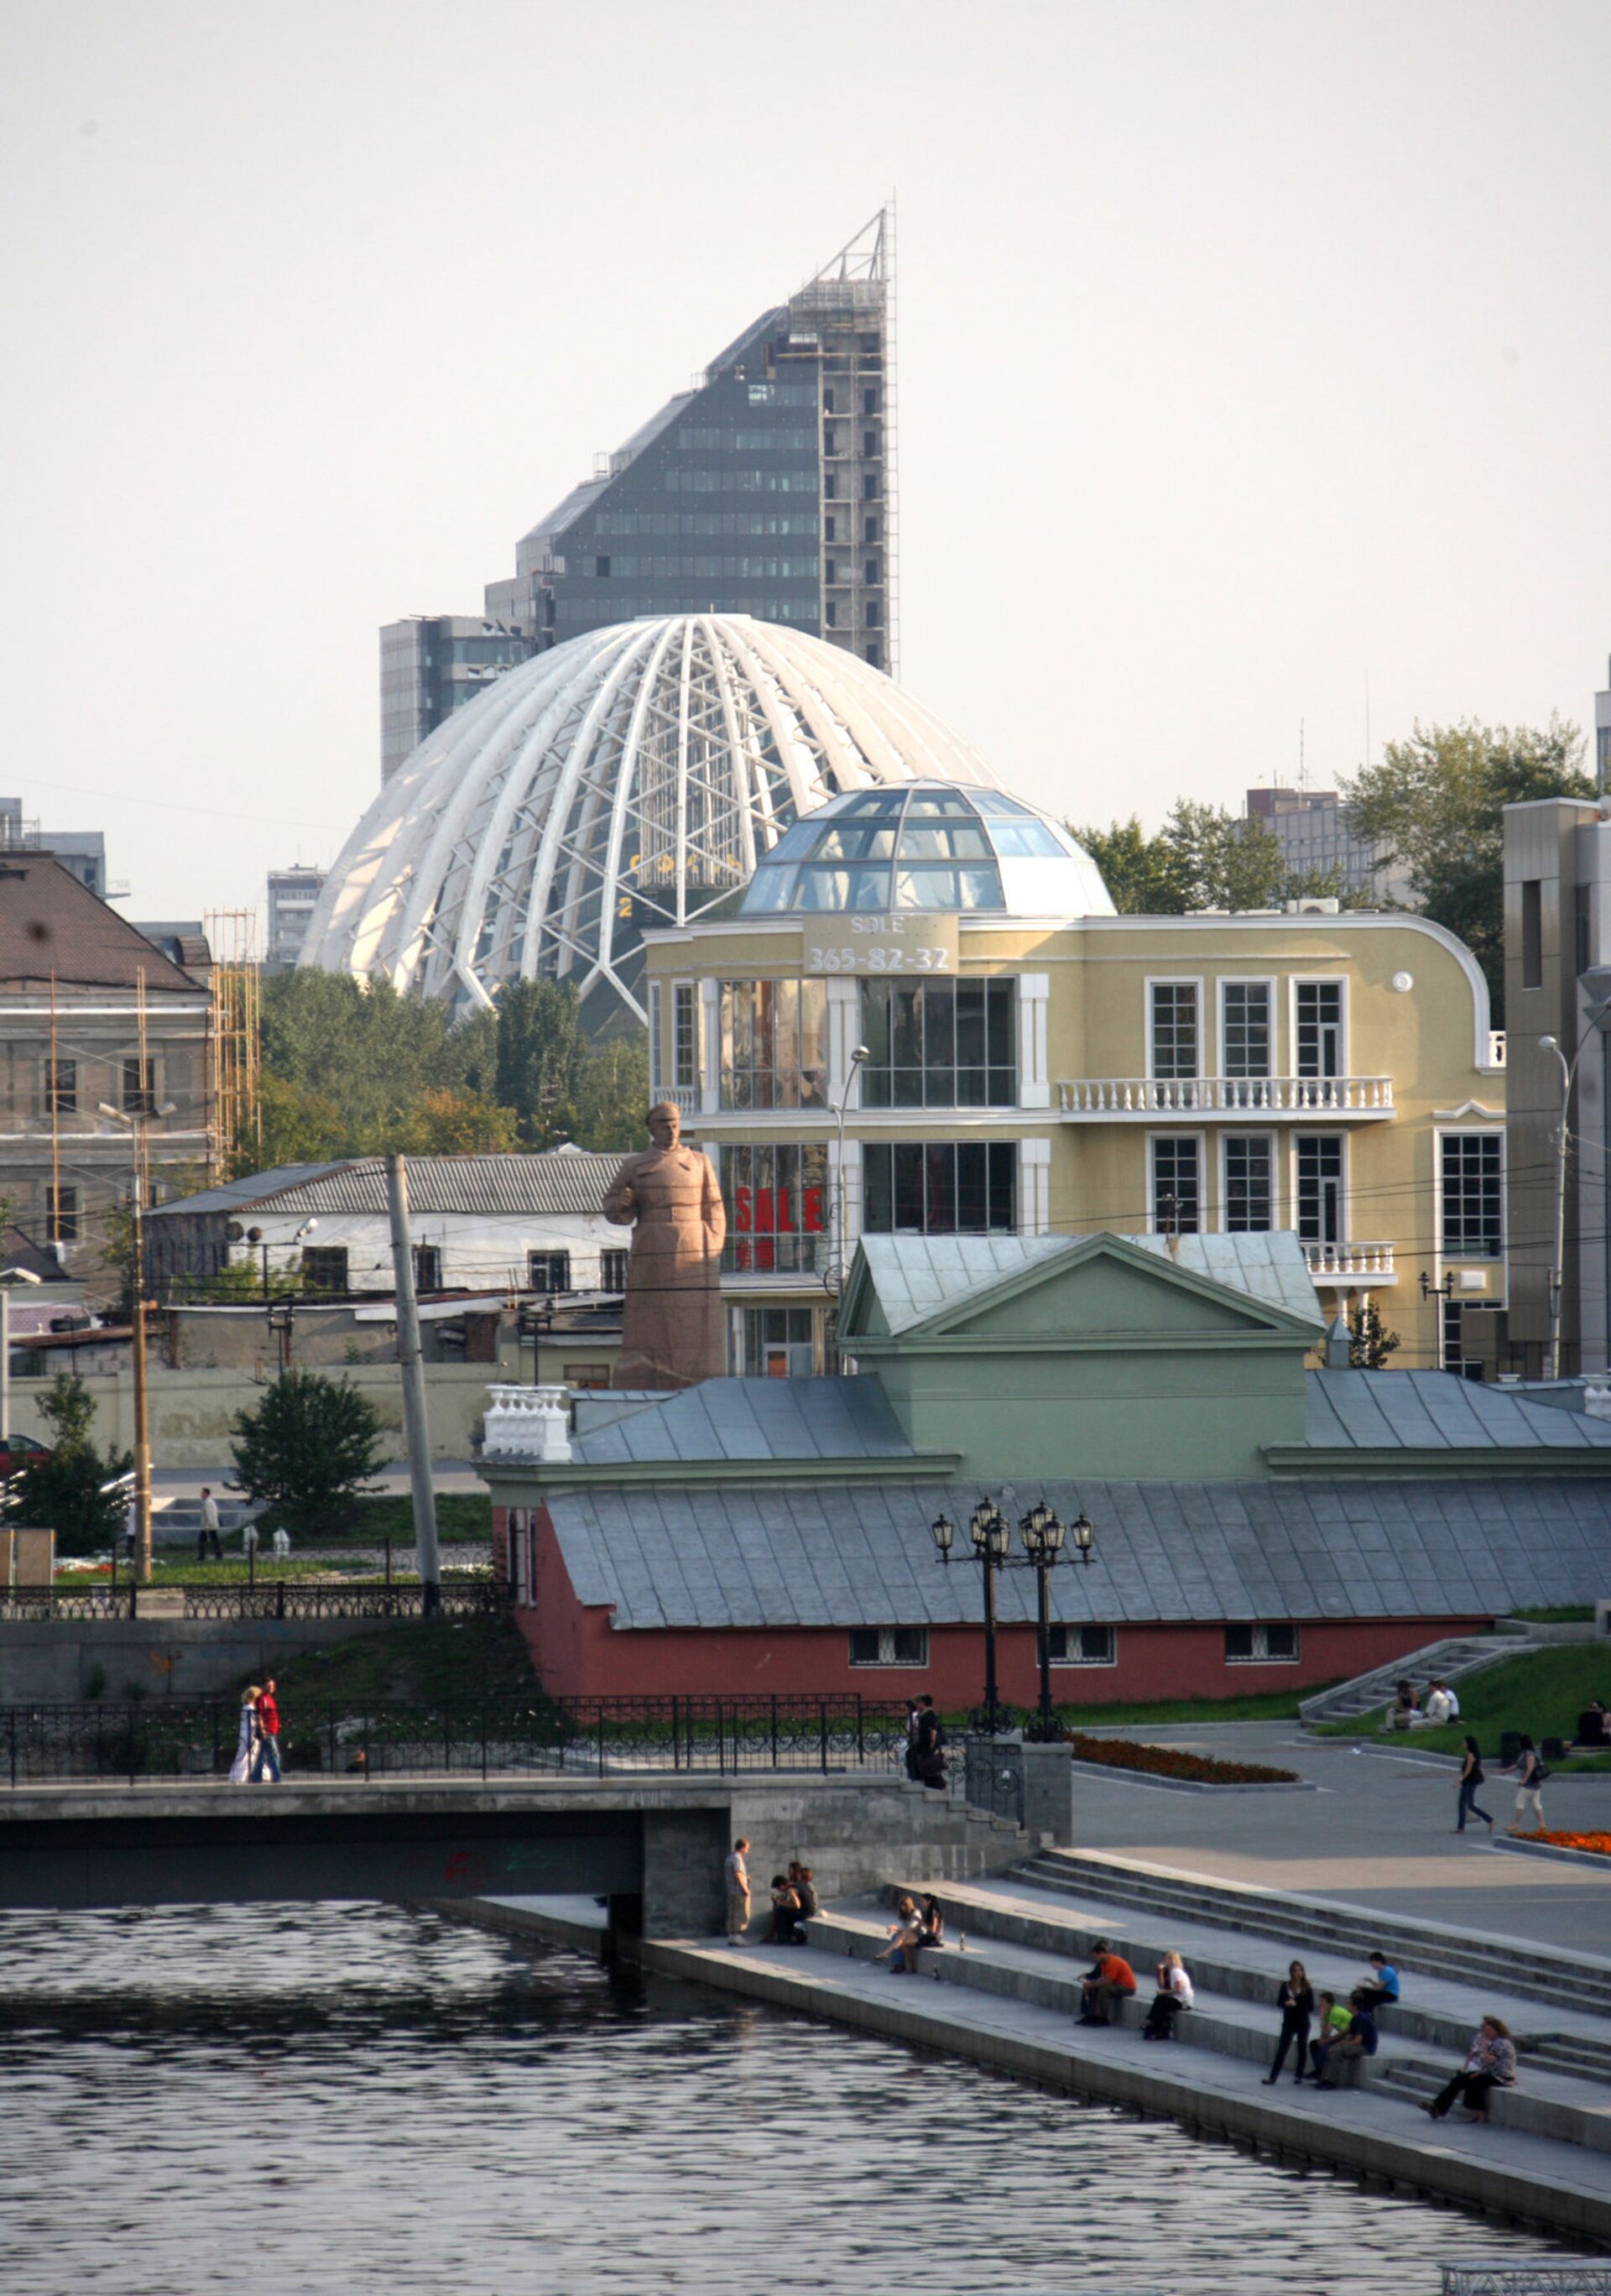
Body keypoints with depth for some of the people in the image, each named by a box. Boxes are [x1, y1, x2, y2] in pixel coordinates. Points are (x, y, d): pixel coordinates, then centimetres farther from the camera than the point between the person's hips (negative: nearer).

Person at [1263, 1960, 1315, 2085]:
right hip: (1288, 2022, 1)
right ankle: (1273, 2076, -4)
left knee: (1302, 2049, 6)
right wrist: (1286, 2003, -21)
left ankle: (1298, 2075, 20)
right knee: (1281, 2049, -3)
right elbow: (1279, 2003, 1)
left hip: (1303, 2023, -1)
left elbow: (1311, 2007, -9)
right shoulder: (1285, 1985, 0)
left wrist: (1296, 2004, -22)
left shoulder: (1307, 1988, -7)